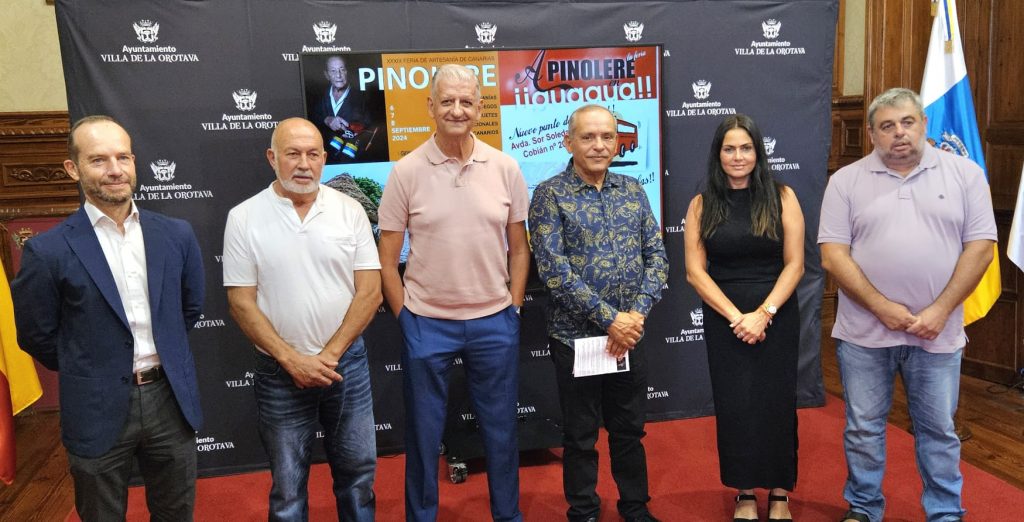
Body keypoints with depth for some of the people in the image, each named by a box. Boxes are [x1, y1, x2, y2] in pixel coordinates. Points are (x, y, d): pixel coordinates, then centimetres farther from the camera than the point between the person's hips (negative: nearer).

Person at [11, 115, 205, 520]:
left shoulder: (176, 235, -1)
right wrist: (87, 372, 8)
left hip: (170, 399, 3)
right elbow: (37, 336, -1)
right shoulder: (48, 251, -11)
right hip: (98, 412, -3)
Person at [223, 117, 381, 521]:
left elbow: (369, 291, -4)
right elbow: (241, 304, -6)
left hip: (346, 362, 2)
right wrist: (293, 360, -13)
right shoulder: (244, 218, -5)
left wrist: (329, 355, -11)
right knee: (288, 483, 13)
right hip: (280, 370, -1)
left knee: (358, 469, 15)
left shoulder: (349, 210, -1)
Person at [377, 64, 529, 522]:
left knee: (501, 430, 15)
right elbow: (387, 260, -2)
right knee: (423, 433, 12)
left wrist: (513, 307, 3)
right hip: (427, 324, -1)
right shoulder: (406, 172, -6)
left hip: (494, 322, 2)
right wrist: (405, 317, -3)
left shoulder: (505, 168, -1)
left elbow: (518, 247, 7)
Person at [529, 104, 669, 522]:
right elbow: (554, 269, -16)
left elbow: (657, 256, 4)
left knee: (630, 429, 18)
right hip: (576, 334, -4)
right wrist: (609, 319, -17)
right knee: (580, 436, 11)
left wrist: (636, 313, -10)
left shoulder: (633, 190, 6)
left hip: (629, 332, 4)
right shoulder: (550, 195, -8)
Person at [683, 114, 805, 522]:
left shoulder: (781, 197, -1)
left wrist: (763, 313, -14)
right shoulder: (702, 205, 1)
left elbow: (794, 264, -4)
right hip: (723, 318, 1)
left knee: (776, 403, 6)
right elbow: (694, 271, -3)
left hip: (776, 316, 0)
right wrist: (735, 316, -12)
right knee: (734, 405, 5)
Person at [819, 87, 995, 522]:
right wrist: (882, 307, -14)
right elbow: (833, 255, -5)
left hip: (938, 332, 0)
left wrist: (940, 311, -11)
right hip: (864, 331, 0)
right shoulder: (846, 181, 0)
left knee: (939, 429, 12)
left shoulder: (964, 173, 2)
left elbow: (980, 247, -2)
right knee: (863, 428, 11)